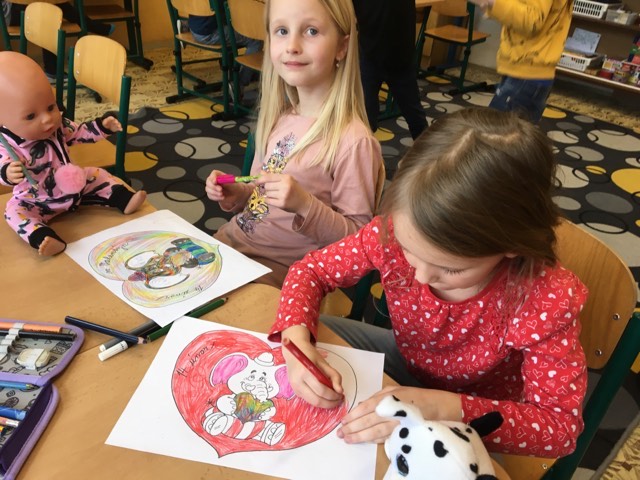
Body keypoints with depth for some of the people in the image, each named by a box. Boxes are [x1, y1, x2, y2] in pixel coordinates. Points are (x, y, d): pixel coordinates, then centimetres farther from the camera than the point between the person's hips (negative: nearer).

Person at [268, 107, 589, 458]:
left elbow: (561, 425, -26)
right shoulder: (395, 231, -28)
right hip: (404, 361, 4)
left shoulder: (547, 300, -35)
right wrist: (297, 340, -35)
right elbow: (311, 270, -14)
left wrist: (448, 409, -41)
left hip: (477, 420, -3)